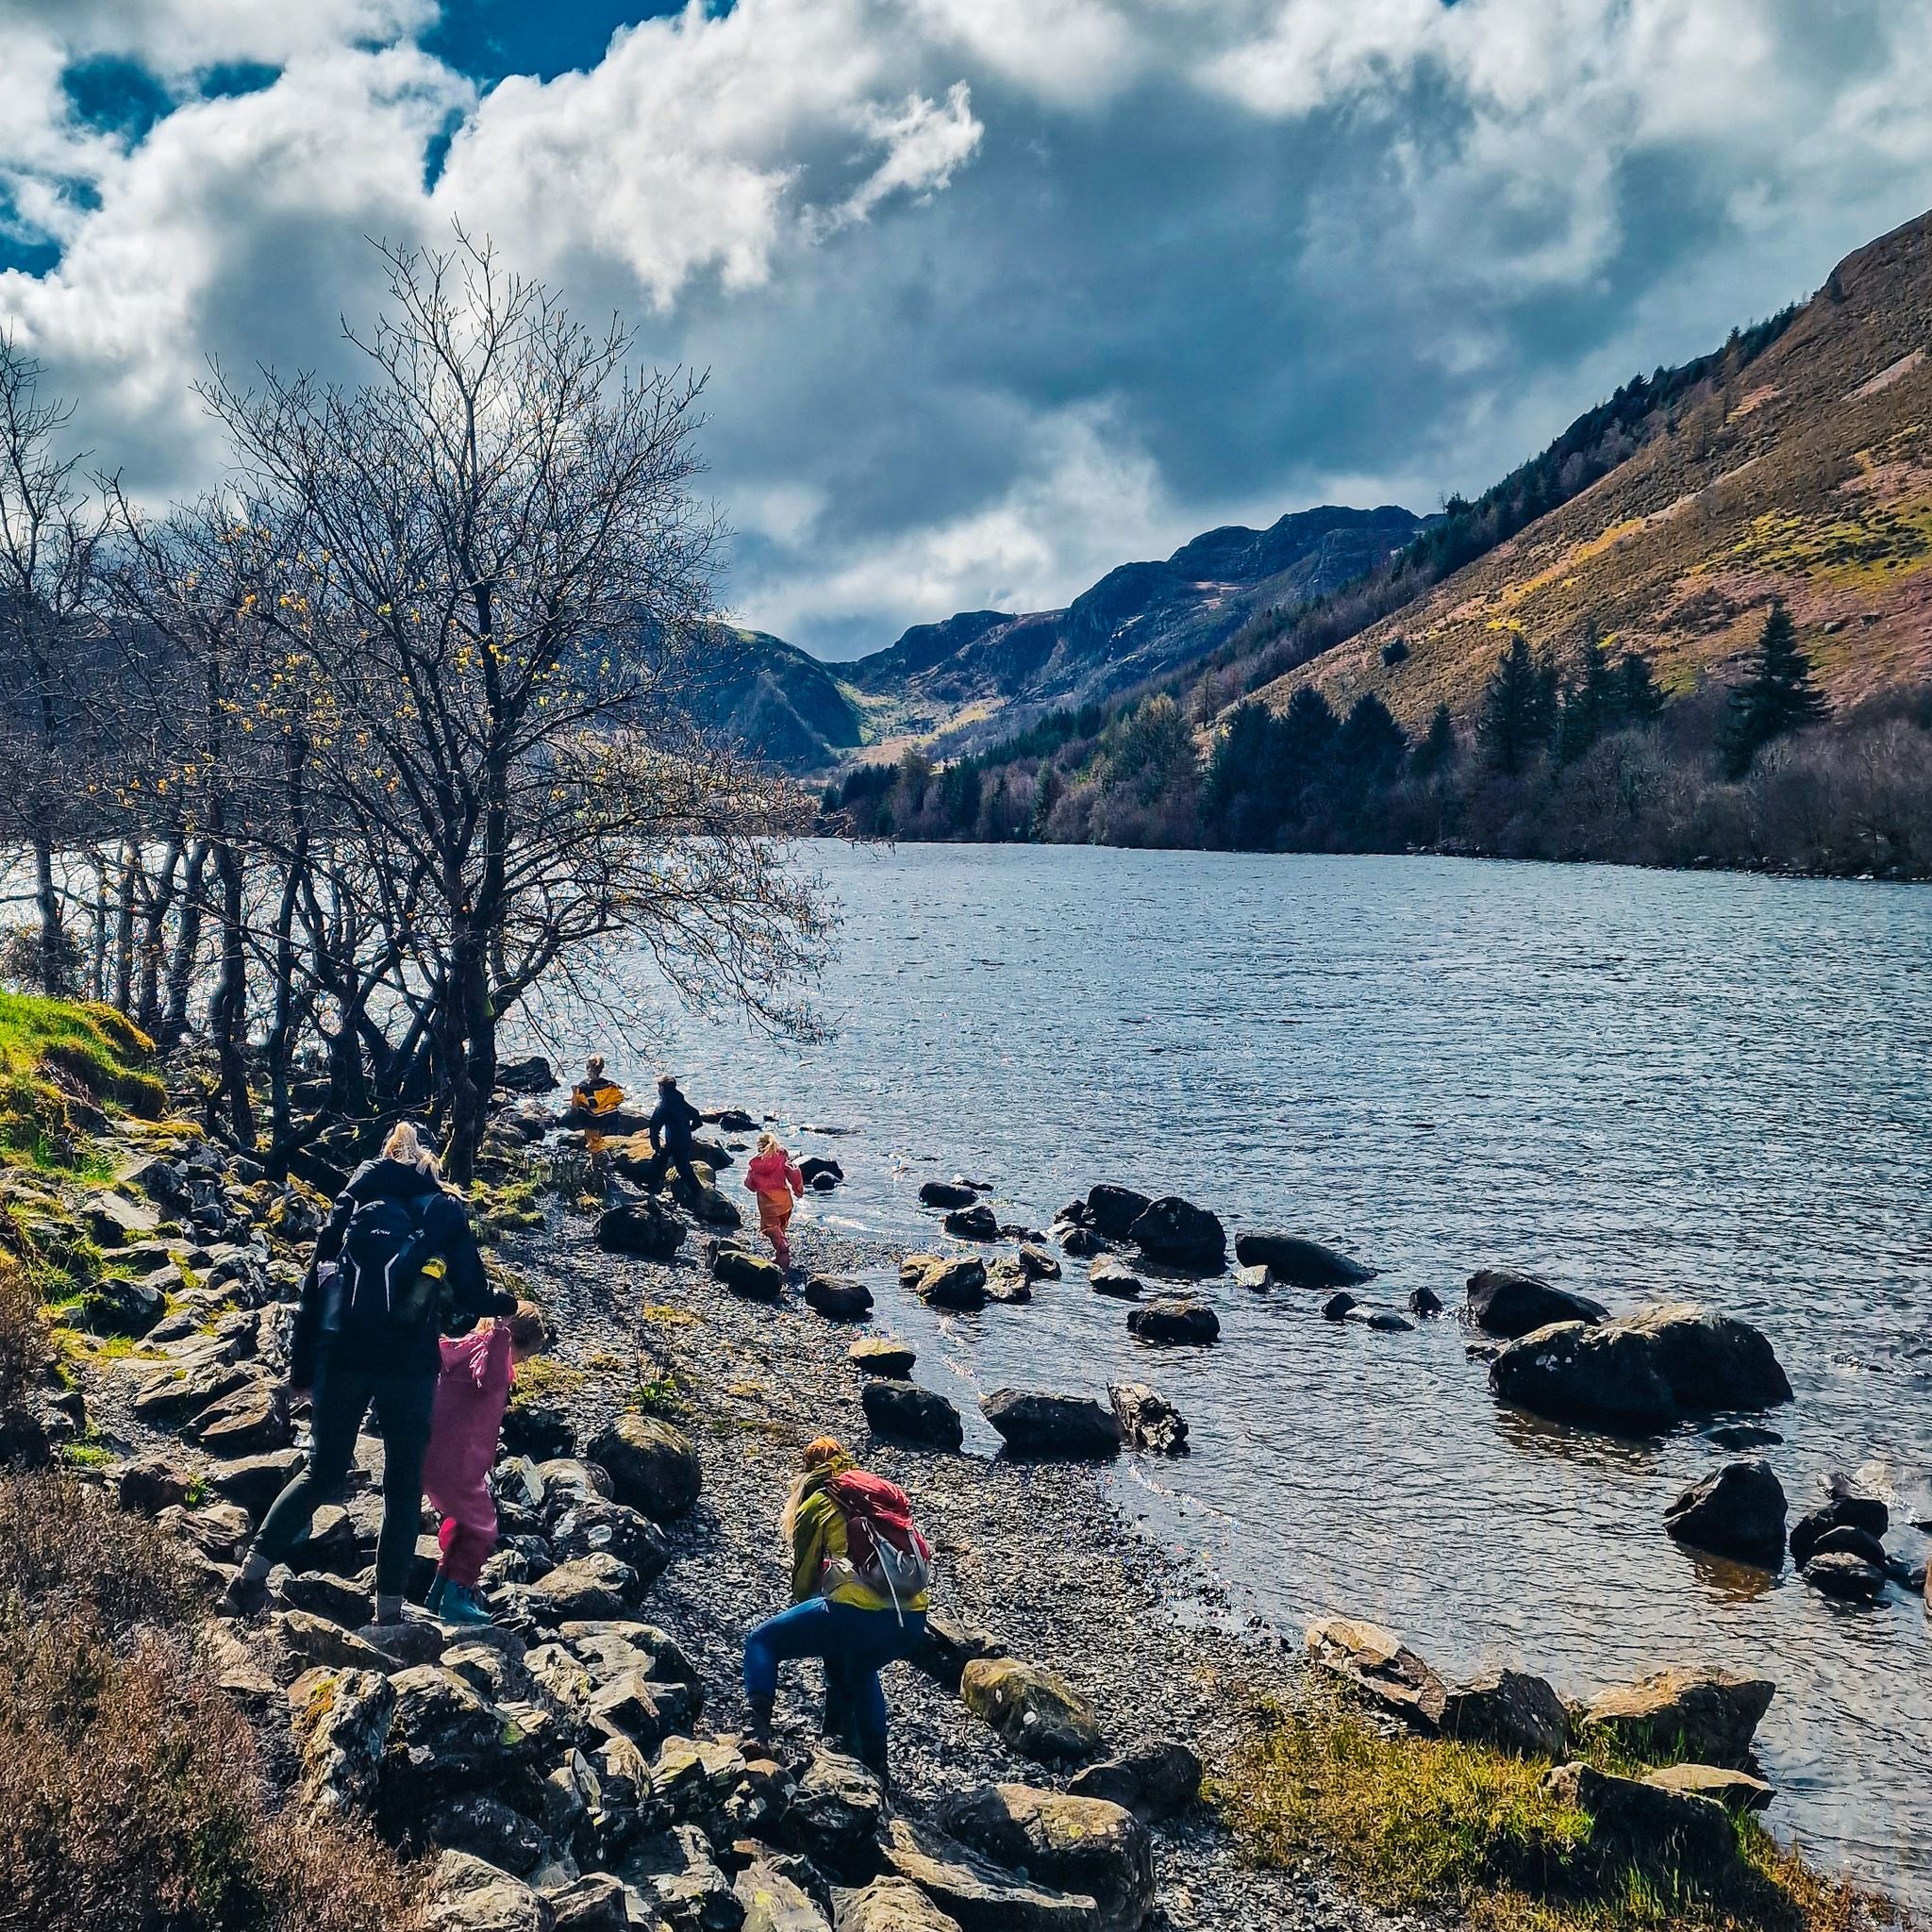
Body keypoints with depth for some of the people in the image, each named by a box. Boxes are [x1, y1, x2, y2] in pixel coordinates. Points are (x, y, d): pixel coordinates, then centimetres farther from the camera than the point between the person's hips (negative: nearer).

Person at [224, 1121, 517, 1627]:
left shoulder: (353, 1204, 13)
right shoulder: (444, 1213, 7)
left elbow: (315, 1284, 9)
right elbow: (471, 1295, 4)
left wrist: (300, 1368, 13)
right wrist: (507, 1303, 27)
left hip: (340, 1355, 2)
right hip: (408, 1362, -2)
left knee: (322, 1471, 17)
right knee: (403, 1485, 9)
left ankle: (252, 1571, 5)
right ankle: (389, 1608, 8)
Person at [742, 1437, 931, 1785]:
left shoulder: (816, 1505, 13)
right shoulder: (885, 1495, 26)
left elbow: (803, 1575, 20)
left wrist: (800, 1616, 40)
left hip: (858, 1611, -5)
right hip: (912, 1621, 5)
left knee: (762, 1642, 15)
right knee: (860, 1669, 36)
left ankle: (759, 1735, -3)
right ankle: (875, 1765, 35)